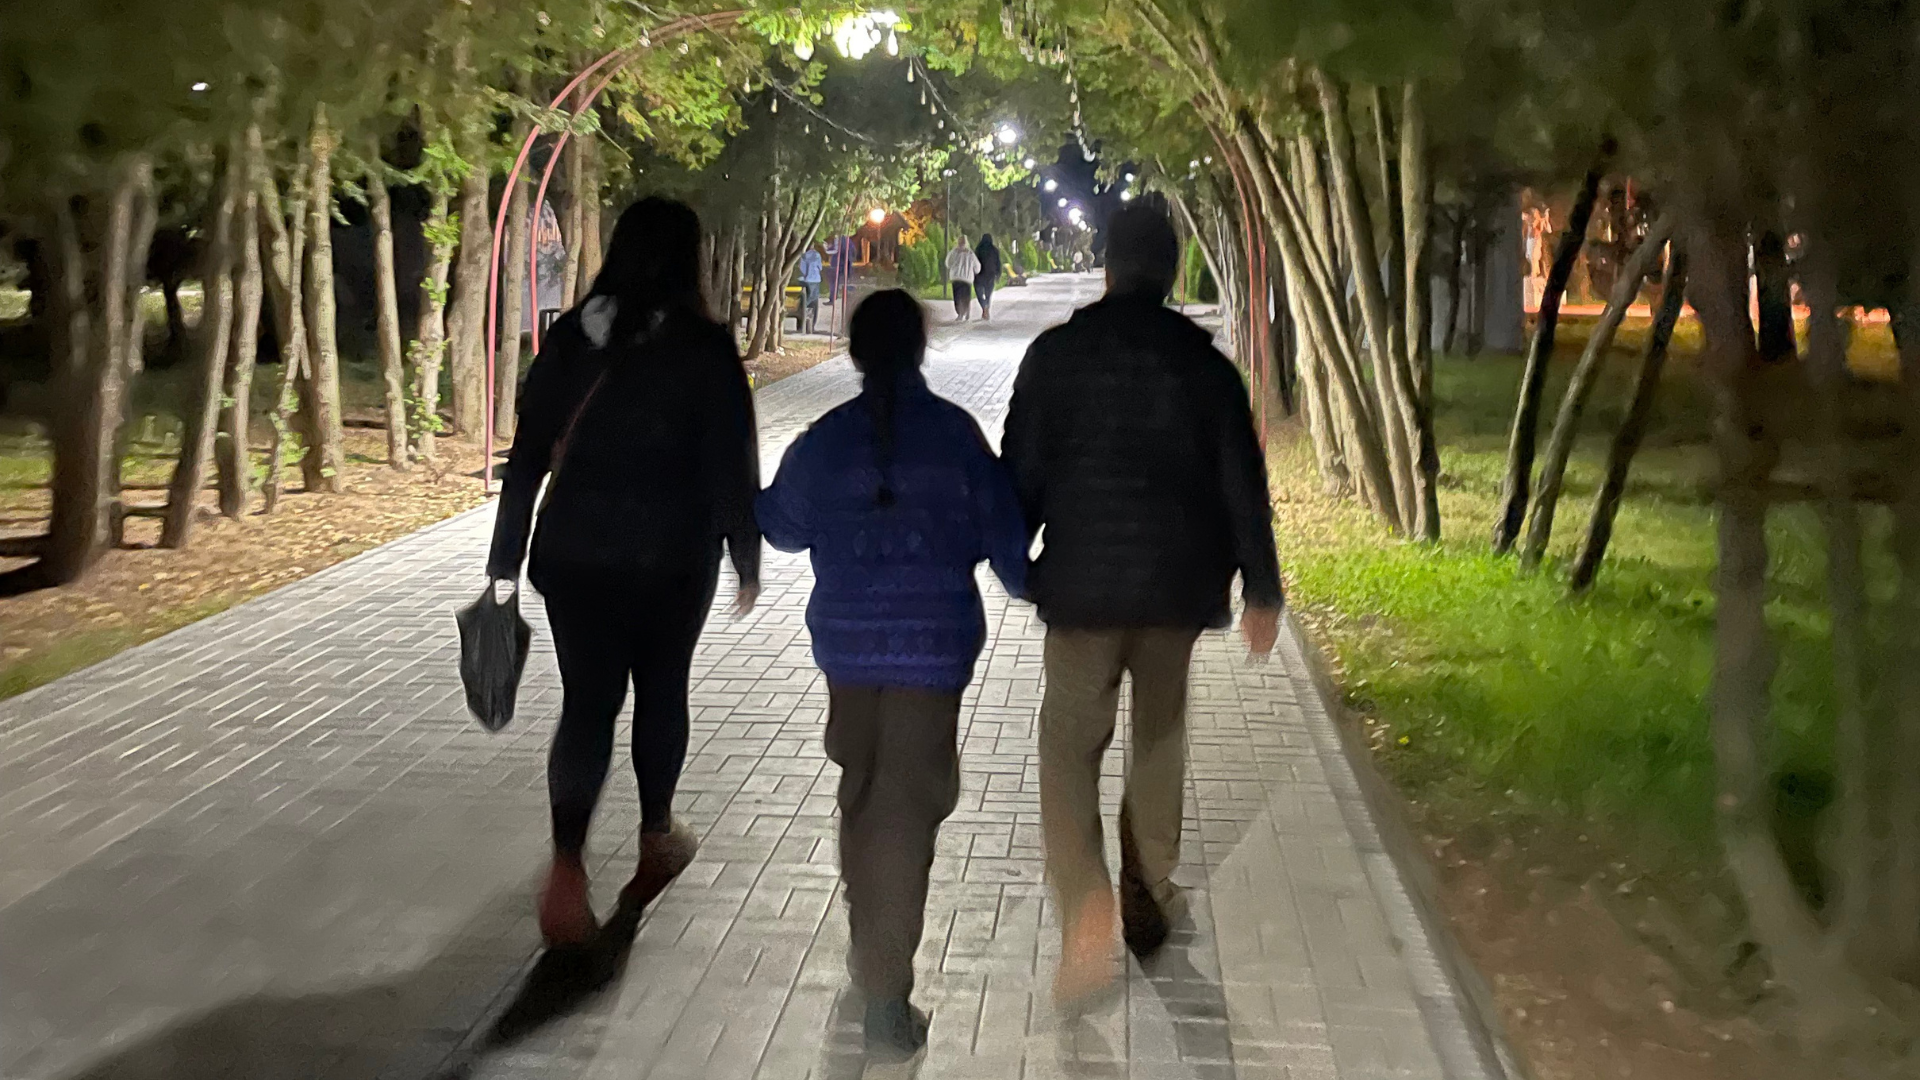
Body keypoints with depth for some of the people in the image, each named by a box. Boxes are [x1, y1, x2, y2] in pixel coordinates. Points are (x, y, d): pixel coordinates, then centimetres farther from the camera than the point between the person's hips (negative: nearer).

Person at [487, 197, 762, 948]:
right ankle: (656, 838, 32)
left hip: (573, 553, 2)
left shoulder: (570, 338, 1)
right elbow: (731, 466, -7)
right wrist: (746, 560, 4)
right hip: (671, 556, -2)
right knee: (661, 692, 17)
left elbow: (528, 455, 3)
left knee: (586, 703, 5)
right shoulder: (705, 349, -9)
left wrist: (506, 560, 9)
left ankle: (567, 866, -10)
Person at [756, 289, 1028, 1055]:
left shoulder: (823, 440, -1)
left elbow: (785, 526, 11)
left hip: (847, 639, 3)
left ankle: (868, 950, 37)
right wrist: (1028, 583, 16)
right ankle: (886, 994, -2)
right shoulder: (955, 432, -7)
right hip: (933, 643, -3)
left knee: (861, 790, 21)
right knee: (908, 804, 0)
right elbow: (1002, 530, -3)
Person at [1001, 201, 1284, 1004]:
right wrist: (1261, 590, 5)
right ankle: (1149, 900, 29)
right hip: (1175, 579, 2)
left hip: (1082, 578, -2)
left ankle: (1087, 917, -11)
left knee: (1070, 743, 4)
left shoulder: (1056, 352, -3)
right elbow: (1242, 481, -1)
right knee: (1160, 735, 19)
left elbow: (1021, 469, -1)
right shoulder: (1203, 360, -1)